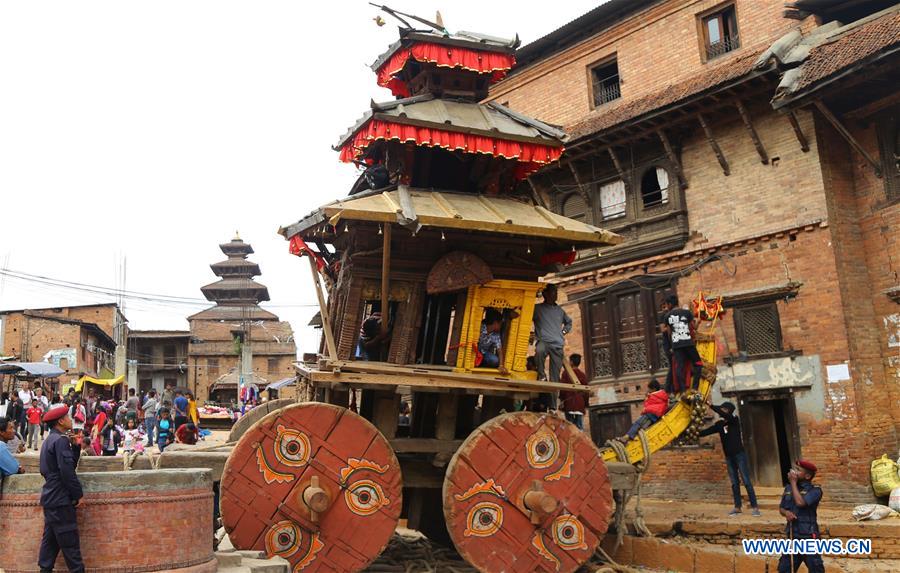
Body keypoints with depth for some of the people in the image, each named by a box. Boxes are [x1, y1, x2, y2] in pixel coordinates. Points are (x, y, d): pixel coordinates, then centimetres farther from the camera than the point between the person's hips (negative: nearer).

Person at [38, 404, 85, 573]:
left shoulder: (49, 440, 14)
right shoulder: (61, 440, -16)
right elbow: (67, 471, -21)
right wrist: (78, 494, -13)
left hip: (51, 498, 10)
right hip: (61, 498, -10)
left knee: (50, 539, 13)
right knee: (69, 540, -4)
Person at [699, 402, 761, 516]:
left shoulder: (734, 420, -8)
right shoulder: (719, 424, 7)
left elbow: (725, 415, -26)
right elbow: (706, 432, 6)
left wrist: (710, 405, -28)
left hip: (739, 455, -5)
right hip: (729, 457, 5)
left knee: (746, 481, -6)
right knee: (734, 483, 8)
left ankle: (755, 506, -4)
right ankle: (737, 507, 12)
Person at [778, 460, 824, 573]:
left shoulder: (815, 490, -10)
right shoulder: (788, 488, 8)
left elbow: (800, 502, -27)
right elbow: (781, 508, 15)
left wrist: (793, 482, -16)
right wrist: (786, 512, -9)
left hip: (808, 537, -6)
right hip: (792, 536, 6)